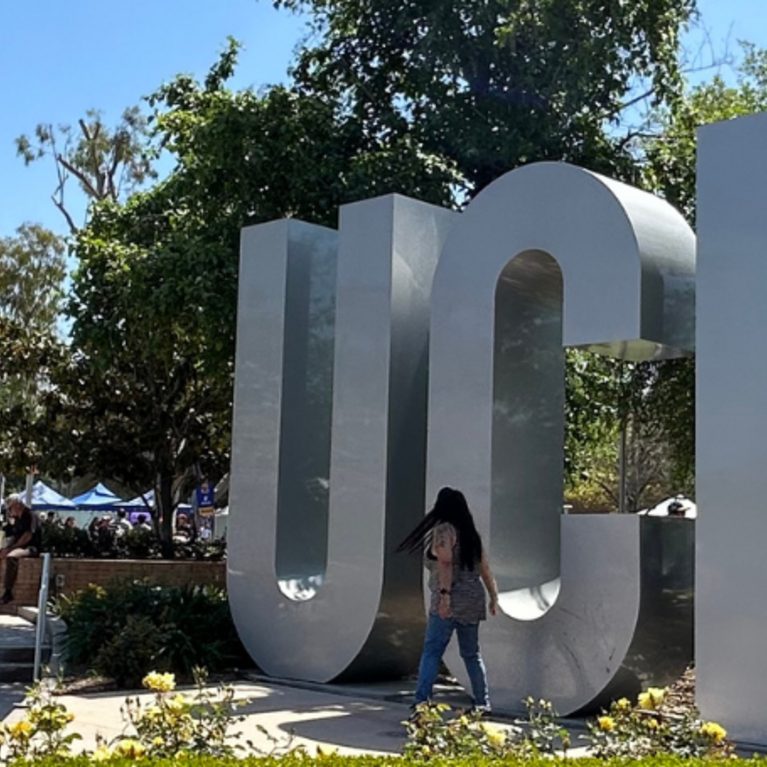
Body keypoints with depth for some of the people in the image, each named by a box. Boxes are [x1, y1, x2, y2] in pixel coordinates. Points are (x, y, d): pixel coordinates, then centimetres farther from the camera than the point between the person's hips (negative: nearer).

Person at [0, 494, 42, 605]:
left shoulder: (31, 516, -8)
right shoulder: (16, 519, 17)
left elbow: (27, 536, -19)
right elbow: (12, 537, 16)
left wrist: (10, 548, -22)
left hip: (31, 548, -9)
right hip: (18, 547, 9)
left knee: (10, 557, -36)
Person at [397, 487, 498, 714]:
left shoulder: (443, 530, -5)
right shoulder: (472, 534, 15)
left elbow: (446, 562, -19)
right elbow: (485, 569, 17)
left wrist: (444, 593, -25)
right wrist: (493, 597, 22)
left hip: (449, 603, -7)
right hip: (472, 601, 7)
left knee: (432, 651, -8)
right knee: (471, 653, 15)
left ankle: (421, 701, -15)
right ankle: (483, 703, 18)